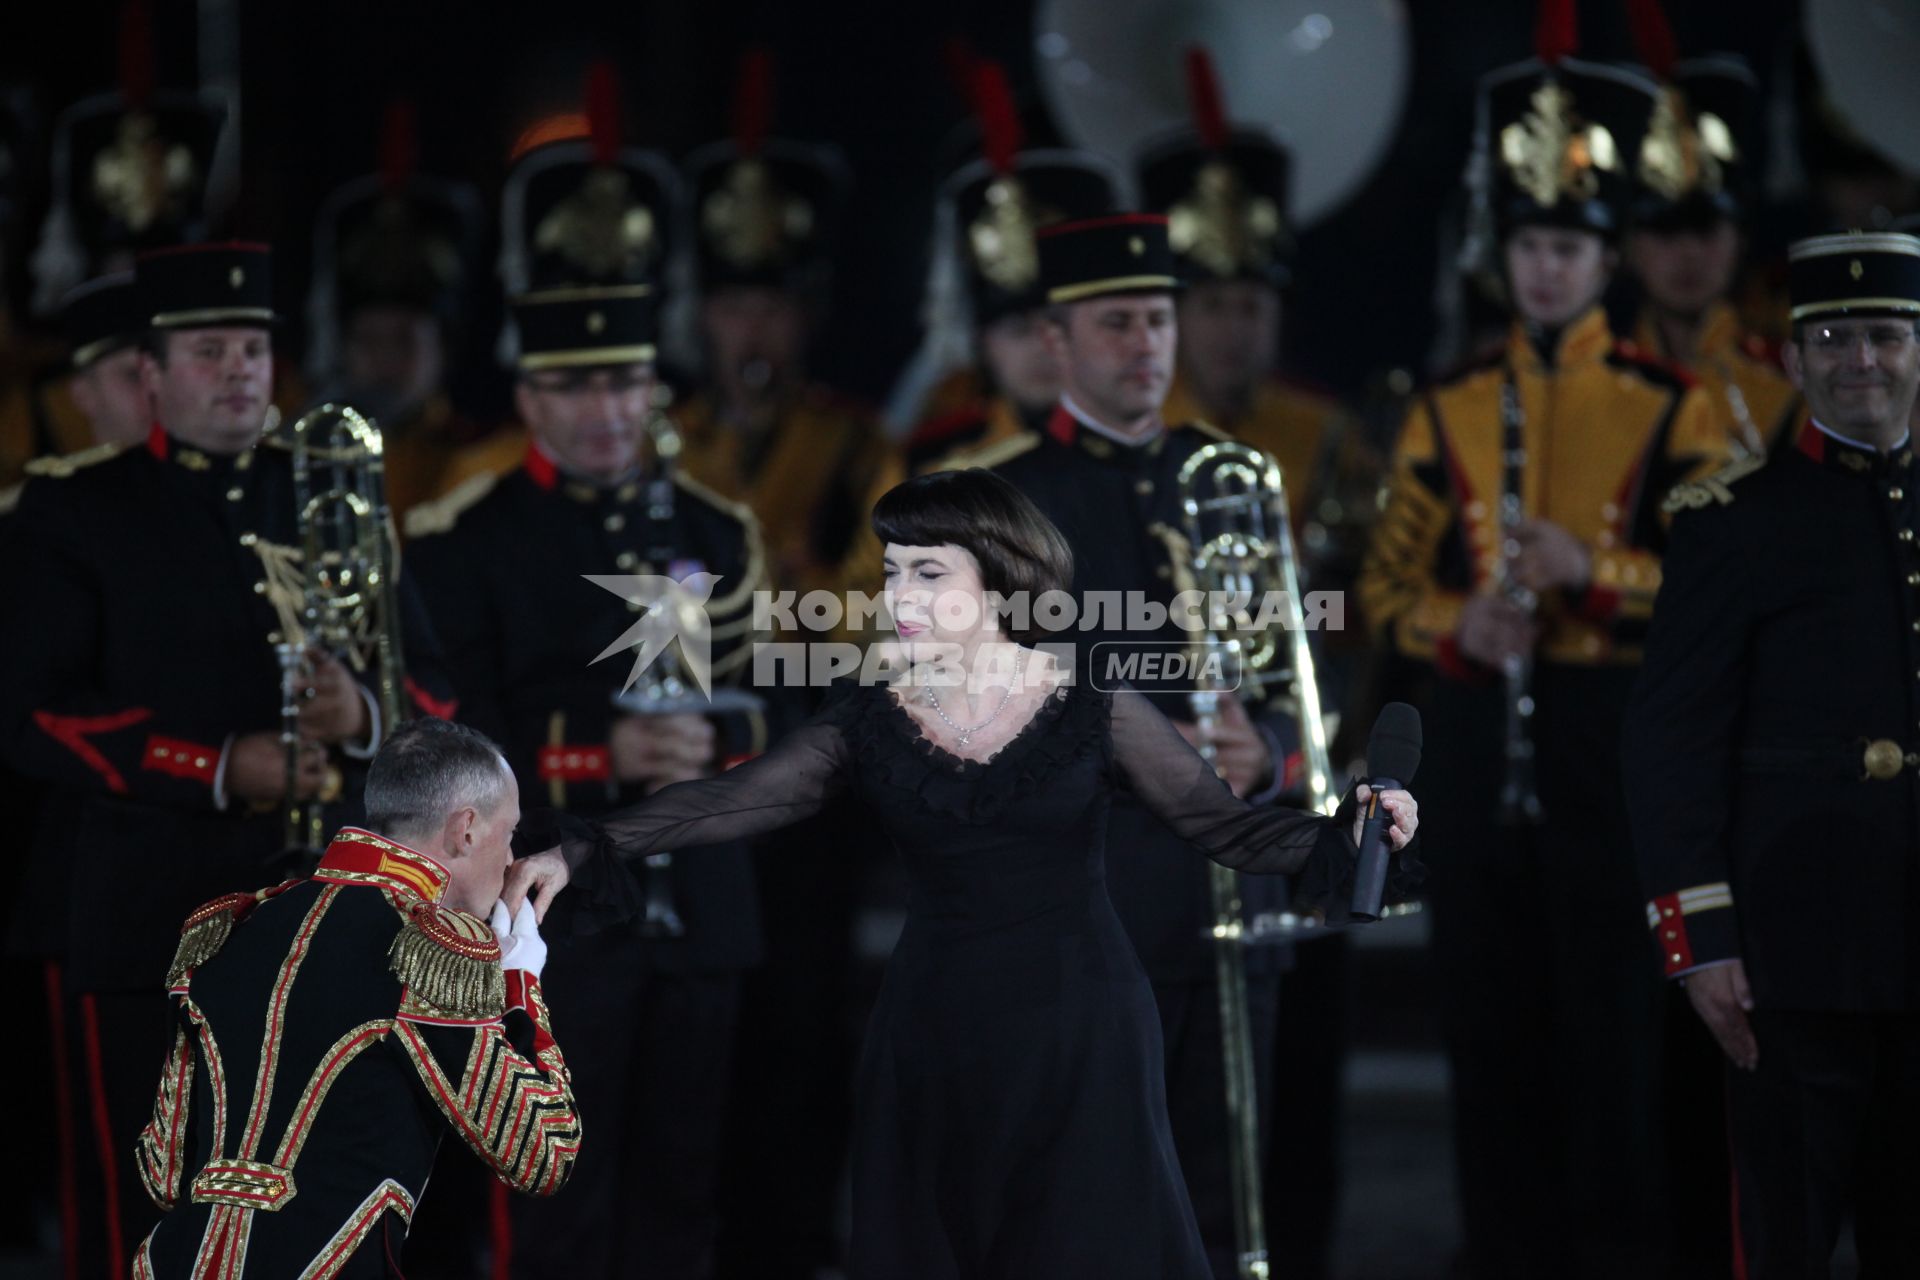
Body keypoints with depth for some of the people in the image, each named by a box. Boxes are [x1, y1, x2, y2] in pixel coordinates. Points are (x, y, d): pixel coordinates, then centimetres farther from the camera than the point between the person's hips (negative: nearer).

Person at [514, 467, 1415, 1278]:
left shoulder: (1094, 711, -2)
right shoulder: (869, 726, 2)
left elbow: (1227, 826, -3)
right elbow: (729, 803, -6)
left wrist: (1348, 838, -21)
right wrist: (580, 853, -19)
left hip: (1081, 1042, -2)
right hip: (935, 1044, 2)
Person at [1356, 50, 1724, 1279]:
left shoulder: (1671, 411, 2)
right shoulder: (1448, 416, 11)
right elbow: (1388, 578, 12)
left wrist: (1593, 570, -18)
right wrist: (1458, 627, -9)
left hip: (1615, 735, -3)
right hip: (1480, 742, 3)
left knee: (1616, 1022, -3)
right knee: (1492, 1025, 4)